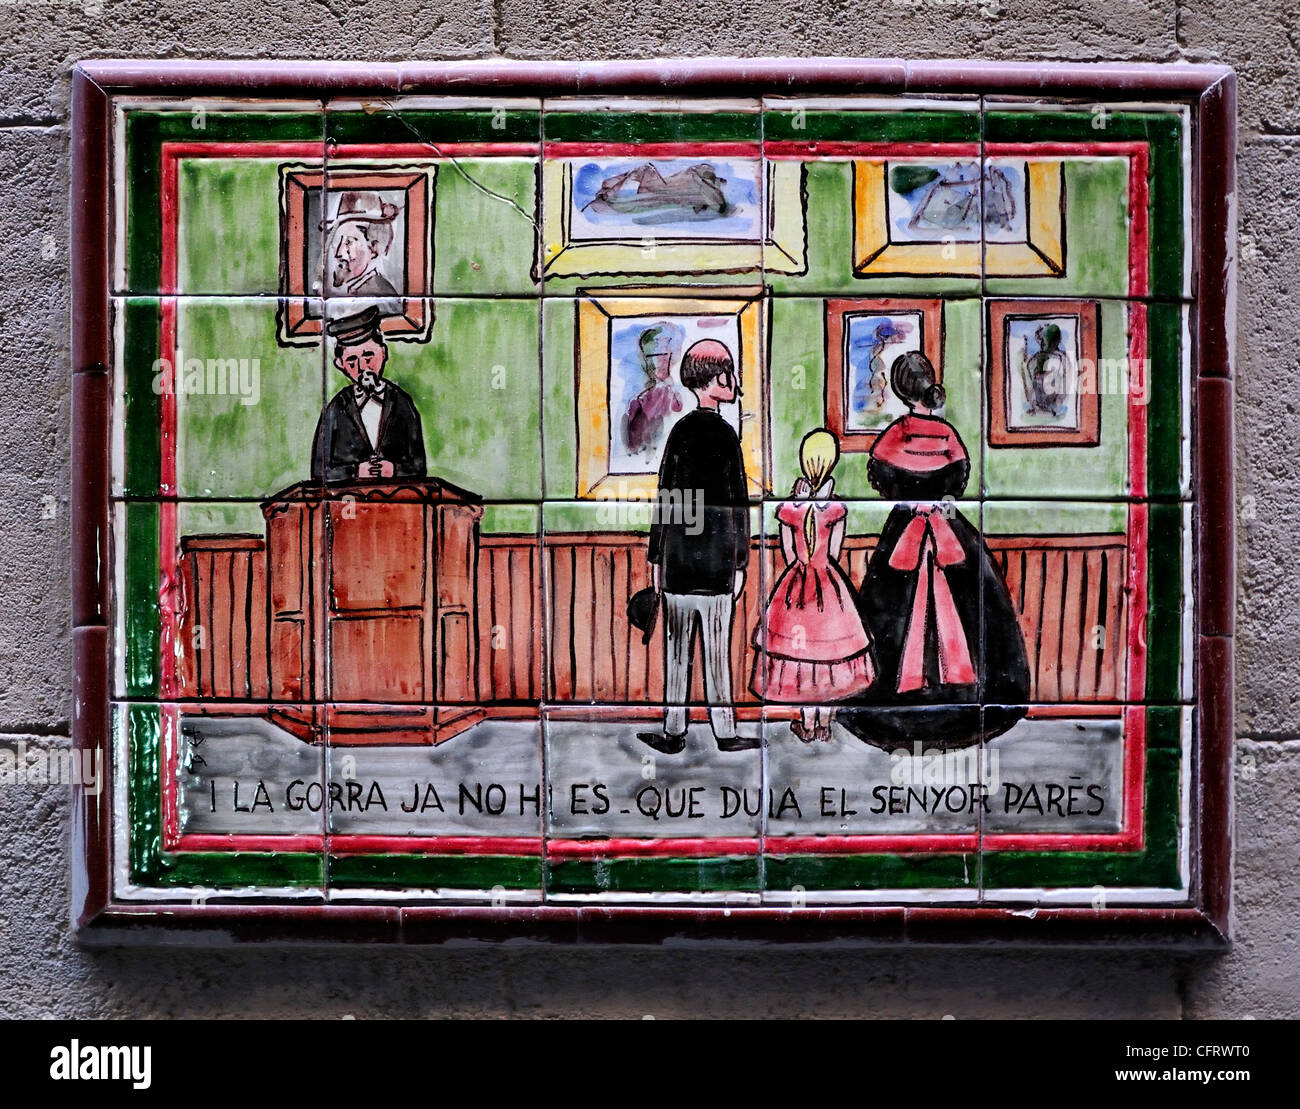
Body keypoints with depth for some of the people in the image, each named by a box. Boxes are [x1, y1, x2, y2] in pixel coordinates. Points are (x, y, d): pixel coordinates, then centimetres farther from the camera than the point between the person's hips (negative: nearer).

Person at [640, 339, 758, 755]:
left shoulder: (680, 430, 8)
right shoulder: (724, 434, -7)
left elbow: (665, 497, 9)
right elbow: (737, 503, -8)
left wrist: (657, 556, 14)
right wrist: (740, 563, -3)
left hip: (678, 557, 4)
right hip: (716, 559, -4)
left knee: (677, 649, 6)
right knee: (717, 649, 0)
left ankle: (673, 732, 10)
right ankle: (725, 733, 7)